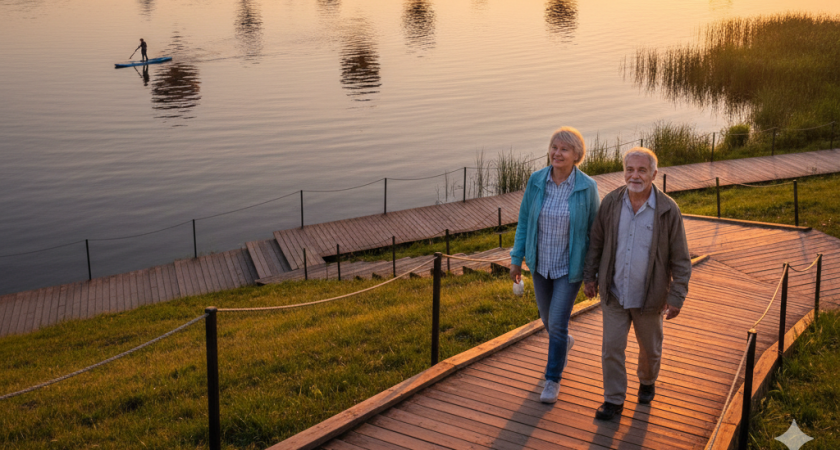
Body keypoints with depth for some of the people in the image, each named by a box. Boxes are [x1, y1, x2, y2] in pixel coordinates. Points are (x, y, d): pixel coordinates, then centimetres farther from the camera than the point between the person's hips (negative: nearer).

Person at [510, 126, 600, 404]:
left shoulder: (587, 187, -15)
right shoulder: (536, 181, -8)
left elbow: (594, 230, -6)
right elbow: (524, 222, 1)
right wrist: (516, 258, 1)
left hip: (570, 266, -4)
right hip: (541, 263, 4)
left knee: (557, 323, -6)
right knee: (547, 317, 20)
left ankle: (553, 379, 14)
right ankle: (565, 343, 54)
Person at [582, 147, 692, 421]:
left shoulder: (668, 210, -14)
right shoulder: (611, 203, -7)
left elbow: (680, 259, -9)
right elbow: (596, 242, 5)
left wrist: (676, 296, -12)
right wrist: (590, 276, 7)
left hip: (649, 296, -1)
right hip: (614, 294, 1)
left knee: (650, 348, 18)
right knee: (611, 347, 2)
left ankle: (647, 382, 46)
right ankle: (614, 399, 17)